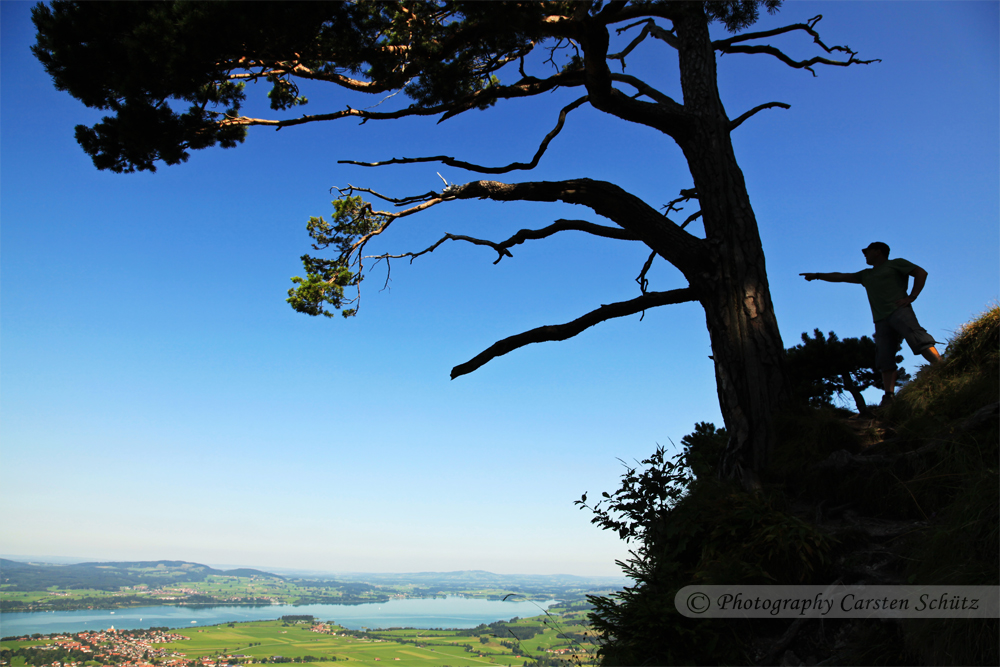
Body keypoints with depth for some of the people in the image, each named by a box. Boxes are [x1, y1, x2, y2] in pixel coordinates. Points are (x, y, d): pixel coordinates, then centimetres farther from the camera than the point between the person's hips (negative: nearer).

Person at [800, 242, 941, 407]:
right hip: (881, 319, 5)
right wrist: (817, 275, 34)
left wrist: (911, 297, -6)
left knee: (918, 340, -26)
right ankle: (889, 397, -17)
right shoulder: (866, 275, 31)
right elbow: (840, 277, 35)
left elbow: (921, 273, 4)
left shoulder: (896, 263, 14)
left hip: (899, 311, -5)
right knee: (885, 360, -8)